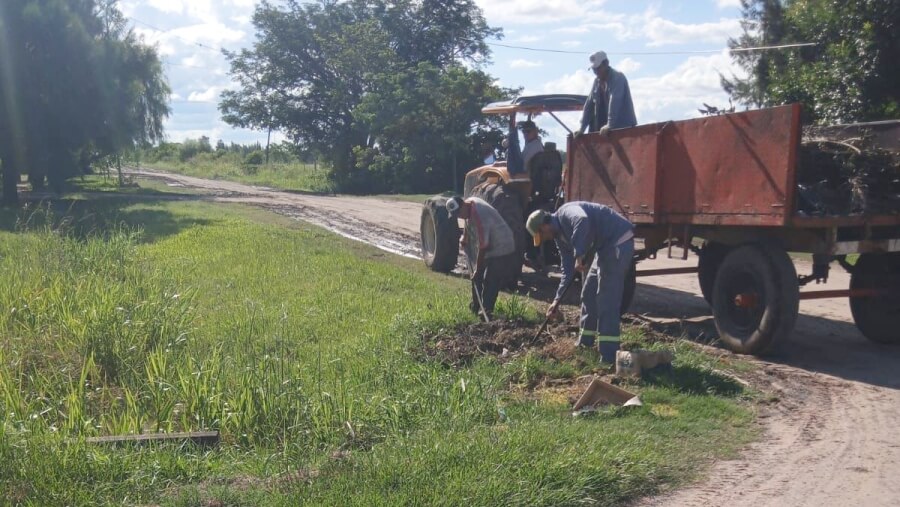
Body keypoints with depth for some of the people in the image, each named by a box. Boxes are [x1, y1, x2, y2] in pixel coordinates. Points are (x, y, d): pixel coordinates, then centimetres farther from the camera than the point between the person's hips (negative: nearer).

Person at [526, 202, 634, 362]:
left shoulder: (566, 212, -16)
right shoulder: (560, 236, 12)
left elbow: (582, 220, -41)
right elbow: (568, 270, 15)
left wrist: (579, 255, -36)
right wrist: (557, 300, 13)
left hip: (619, 242, -10)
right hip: (605, 247, 11)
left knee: (607, 299, -11)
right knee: (589, 294, 16)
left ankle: (609, 356, -9)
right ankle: (585, 344, 27)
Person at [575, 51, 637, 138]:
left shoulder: (617, 77, -11)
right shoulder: (597, 81, 12)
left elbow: (614, 102, -23)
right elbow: (589, 104, 12)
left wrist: (610, 125, -33)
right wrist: (582, 128, 5)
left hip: (623, 128, -7)